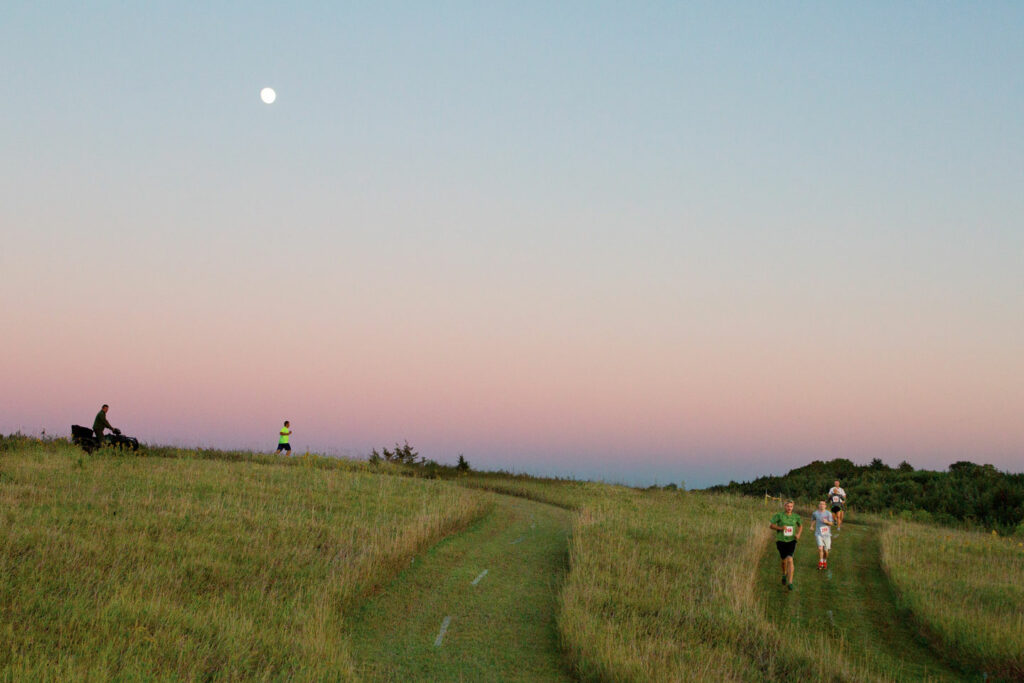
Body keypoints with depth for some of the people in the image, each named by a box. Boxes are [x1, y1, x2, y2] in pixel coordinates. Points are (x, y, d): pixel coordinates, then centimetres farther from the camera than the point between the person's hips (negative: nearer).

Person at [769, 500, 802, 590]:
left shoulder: (796, 516, 0)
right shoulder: (778, 515, -8)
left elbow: (801, 525, 18)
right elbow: (770, 525, -6)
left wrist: (798, 534, 0)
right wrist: (780, 528, -22)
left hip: (791, 541, 0)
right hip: (781, 541, 0)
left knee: (790, 559, -17)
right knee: (784, 560, 12)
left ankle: (790, 583, -17)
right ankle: (784, 574, 47)